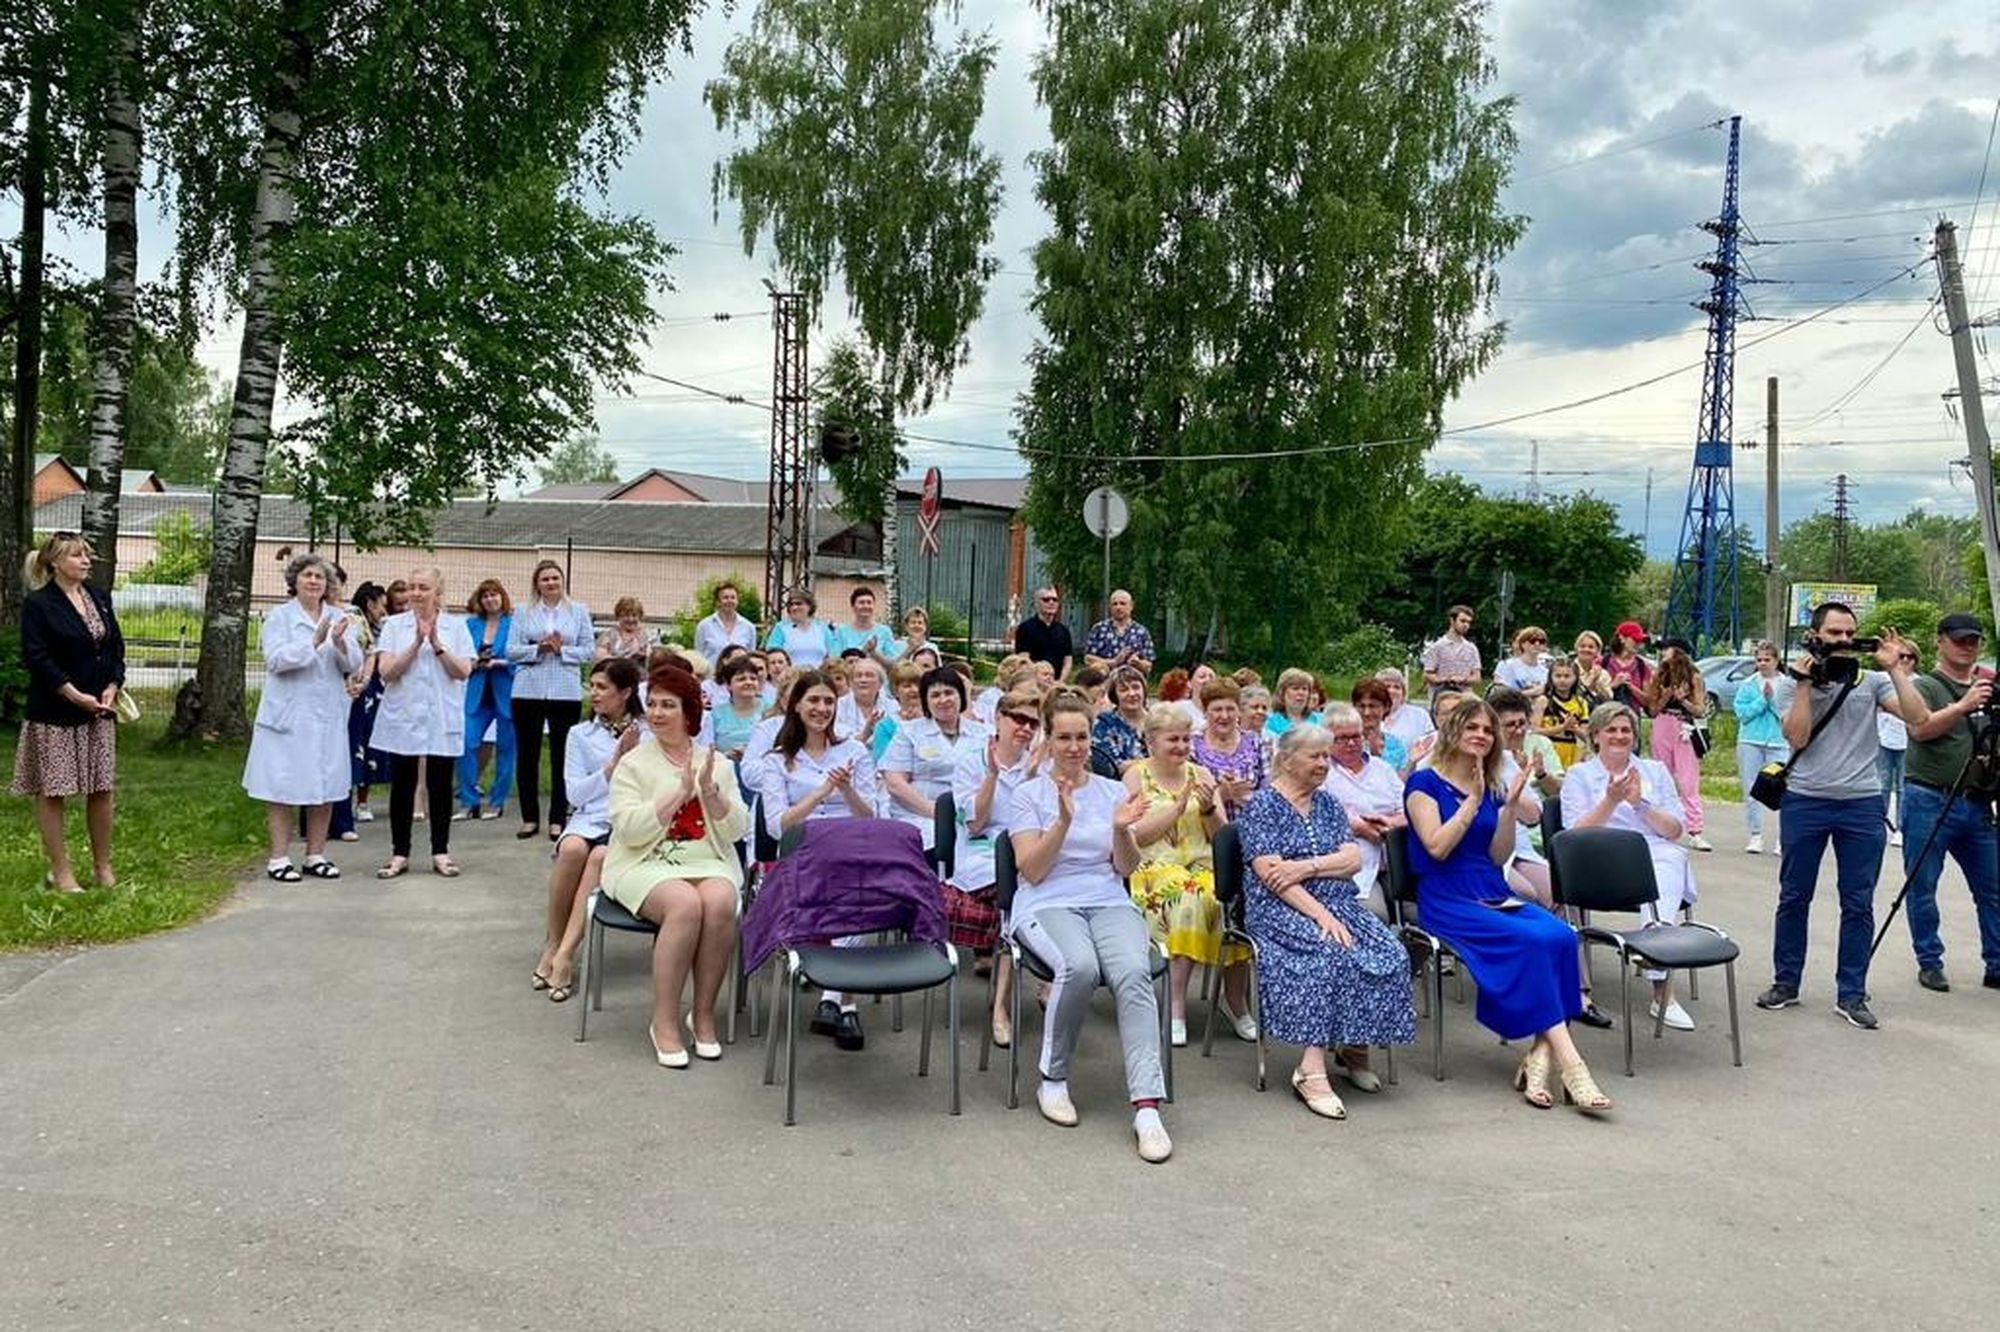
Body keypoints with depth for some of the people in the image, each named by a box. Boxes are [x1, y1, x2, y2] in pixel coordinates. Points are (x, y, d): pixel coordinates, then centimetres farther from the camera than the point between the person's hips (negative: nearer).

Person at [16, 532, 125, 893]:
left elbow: (116, 646, 12)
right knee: (52, 792, 3)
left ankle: (103, 866, 19)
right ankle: (60, 871, 12)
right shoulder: (38, 604, -7)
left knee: (102, 789, 8)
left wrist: (111, 688, -3)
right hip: (54, 712, -5)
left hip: (100, 710, 5)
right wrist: (77, 696, -17)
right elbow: (37, 658, -13)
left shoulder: (99, 597, 10)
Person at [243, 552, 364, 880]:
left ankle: (316, 855, 17)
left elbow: (353, 664, 2)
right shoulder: (279, 617, 1)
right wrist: (314, 642, -22)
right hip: (289, 715, -4)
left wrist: (340, 644, -18)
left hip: (328, 716, 4)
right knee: (284, 788, -2)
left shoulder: (338, 618, 11)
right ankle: (279, 858, 5)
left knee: (326, 787, 7)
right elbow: (276, 659, -13)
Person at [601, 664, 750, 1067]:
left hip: (709, 863, 2)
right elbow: (629, 829, -9)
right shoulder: (633, 764, 5)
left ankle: (704, 1014, -14)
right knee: (685, 905, -33)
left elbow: (737, 830, 6)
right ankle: (664, 1022, -21)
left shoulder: (718, 764, 13)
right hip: (647, 864, -2)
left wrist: (711, 793, -11)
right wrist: (680, 792, -14)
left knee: (720, 903, -31)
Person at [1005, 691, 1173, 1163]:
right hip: (1048, 904, -2)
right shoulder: (1030, 795, 9)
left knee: (1133, 972, -31)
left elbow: (1126, 868, 10)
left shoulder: (1113, 792, 16)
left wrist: (1121, 829, -10)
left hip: (1110, 902, 2)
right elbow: (1032, 870, -3)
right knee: (1079, 966, -36)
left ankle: (1147, 1105, -36)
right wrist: (1064, 820, -15)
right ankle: (1052, 1078, -13)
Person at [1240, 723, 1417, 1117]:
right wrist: (1319, 913, -22)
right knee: (1332, 954, -34)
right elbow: (1268, 874, -12)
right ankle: (1311, 1070, -33)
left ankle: (1354, 1048, -6)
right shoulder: (1263, 804, -1)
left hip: (1338, 904, 6)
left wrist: (1307, 867, -14)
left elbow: (1353, 859, 5)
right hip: (1280, 908, -6)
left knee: (1390, 955, -21)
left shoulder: (1328, 803, 18)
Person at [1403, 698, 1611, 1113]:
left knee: (1561, 936, -24)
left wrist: (1510, 806, 1)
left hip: (1494, 894, 6)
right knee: (1531, 942, -29)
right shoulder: (1424, 783, 1)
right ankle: (1569, 1065, -26)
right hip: (1446, 900, -6)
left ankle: (1539, 1057, -26)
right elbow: (1437, 847, -11)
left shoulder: (1491, 789, 18)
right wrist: (1473, 800, -12)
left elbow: (1498, 856, 12)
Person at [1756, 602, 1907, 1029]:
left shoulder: (1871, 681, 6)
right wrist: (1804, 684, -10)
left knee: (1858, 904, 4)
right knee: (1794, 897, 8)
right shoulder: (1791, 684, 4)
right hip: (1805, 801, -1)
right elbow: (1797, 738, -10)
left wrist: (1895, 670, -9)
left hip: (1862, 805, 1)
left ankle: (1851, 995, 13)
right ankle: (1785, 983, 20)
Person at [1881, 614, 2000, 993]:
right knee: (1923, 888, 2)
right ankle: (1930, 963, 14)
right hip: (1929, 802, -6)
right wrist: (1963, 706, -28)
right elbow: (1920, 727, -20)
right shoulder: (1926, 685, -3)